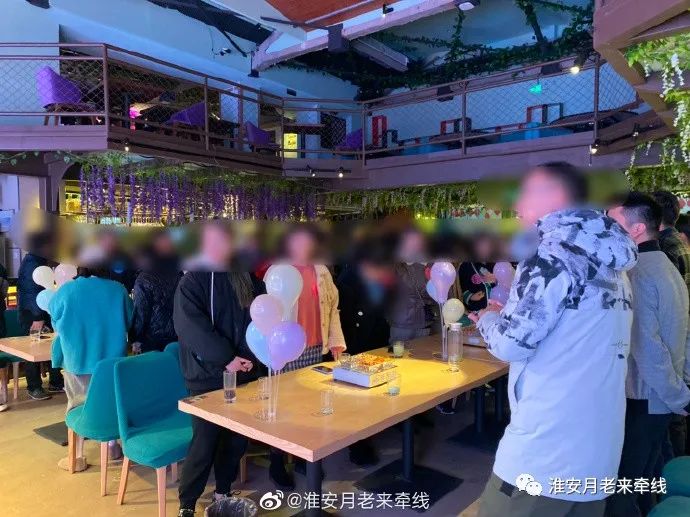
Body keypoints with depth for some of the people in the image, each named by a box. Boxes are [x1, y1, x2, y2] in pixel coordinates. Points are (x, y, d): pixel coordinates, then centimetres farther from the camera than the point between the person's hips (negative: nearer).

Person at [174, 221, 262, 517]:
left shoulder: (246, 280, 8)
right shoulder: (192, 282, -7)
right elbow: (191, 327, -18)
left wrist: (250, 355, -8)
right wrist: (226, 359, -20)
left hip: (244, 374, 5)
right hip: (208, 377, -5)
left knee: (237, 440, 13)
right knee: (205, 443, -1)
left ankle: (223, 492, 34)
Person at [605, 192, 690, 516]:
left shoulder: (636, 274, -21)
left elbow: (646, 350, -24)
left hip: (640, 399, -9)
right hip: (661, 399, 9)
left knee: (618, 488, 5)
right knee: (640, 481, 23)